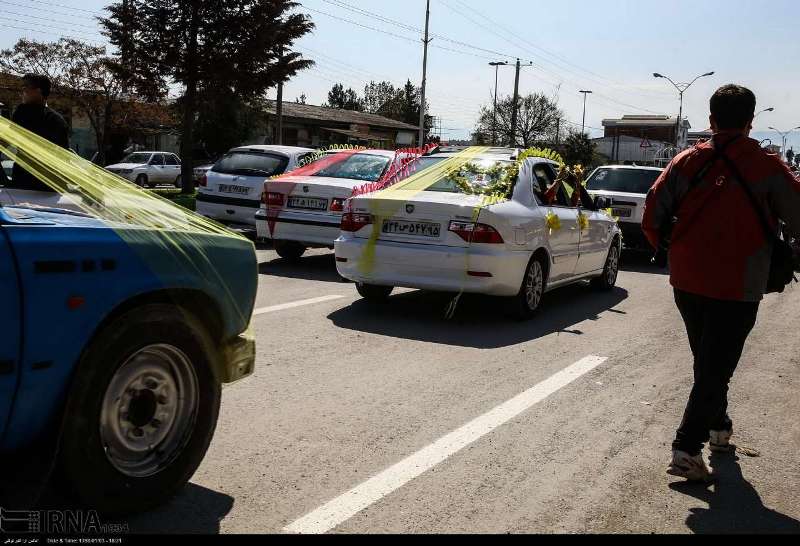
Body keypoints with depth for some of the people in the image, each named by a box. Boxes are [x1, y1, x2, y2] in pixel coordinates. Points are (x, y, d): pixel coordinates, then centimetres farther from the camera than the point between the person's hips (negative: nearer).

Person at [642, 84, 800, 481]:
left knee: (708, 362, 22)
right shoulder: (767, 167, -8)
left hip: (687, 283, 4)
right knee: (716, 369, 2)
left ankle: (717, 428, 37)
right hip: (736, 289, -4)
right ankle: (686, 449, -4)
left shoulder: (688, 162, -1)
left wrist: (670, 251, 13)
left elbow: (653, 215, -4)